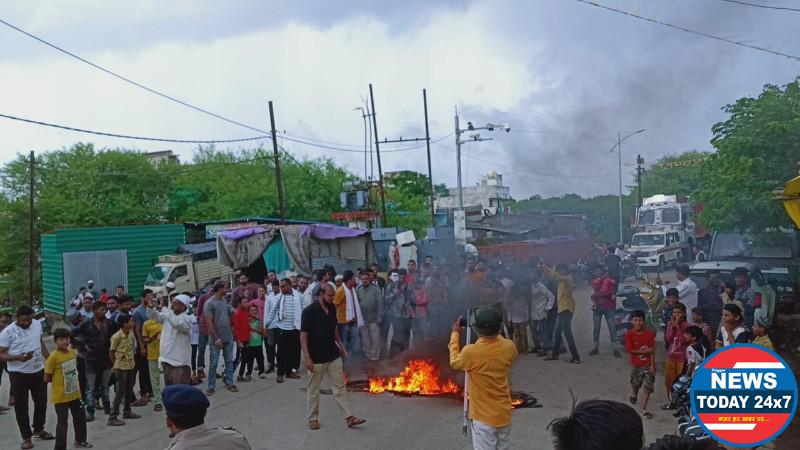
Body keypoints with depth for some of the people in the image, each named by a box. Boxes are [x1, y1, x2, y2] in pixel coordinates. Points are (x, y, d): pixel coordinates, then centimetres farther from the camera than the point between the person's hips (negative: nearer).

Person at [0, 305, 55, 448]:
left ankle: (39, 429, 36)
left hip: (38, 371, 5)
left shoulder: (37, 324, -1)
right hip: (18, 374, -5)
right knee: (21, 406, 5)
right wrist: (18, 357, -29)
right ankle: (26, 436, 18)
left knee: (41, 401, 17)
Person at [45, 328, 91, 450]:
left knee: (80, 417, 19)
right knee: (62, 423, -2)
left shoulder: (73, 352, 2)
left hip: (75, 394, 7)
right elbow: (47, 378, -14)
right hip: (61, 397, -7)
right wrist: (58, 380, -3)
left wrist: (72, 381, 7)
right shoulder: (53, 357, -19)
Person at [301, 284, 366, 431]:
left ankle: (349, 417, 10)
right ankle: (313, 418, 23)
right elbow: (303, 335, -15)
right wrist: (307, 357, -19)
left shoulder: (332, 308, 2)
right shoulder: (309, 311, -16)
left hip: (333, 355, 6)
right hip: (316, 358, -6)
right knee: (313, 389, 9)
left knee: (340, 387, 6)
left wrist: (340, 344, 14)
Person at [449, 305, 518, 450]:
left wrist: (455, 333, 7)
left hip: (484, 417, -4)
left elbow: (454, 363, 0)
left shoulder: (471, 352, -23)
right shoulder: (509, 347, -10)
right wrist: (495, 333, 12)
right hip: (505, 414, 5)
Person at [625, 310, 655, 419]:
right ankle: (634, 394, 54)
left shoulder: (649, 333, -11)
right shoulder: (629, 334, -14)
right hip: (636, 364, 0)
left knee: (648, 387, -2)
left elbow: (652, 351, -10)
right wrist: (644, 351, -20)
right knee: (635, 384, 20)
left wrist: (652, 365, -12)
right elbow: (630, 350, -17)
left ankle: (644, 409, 11)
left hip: (648, 364, 0)